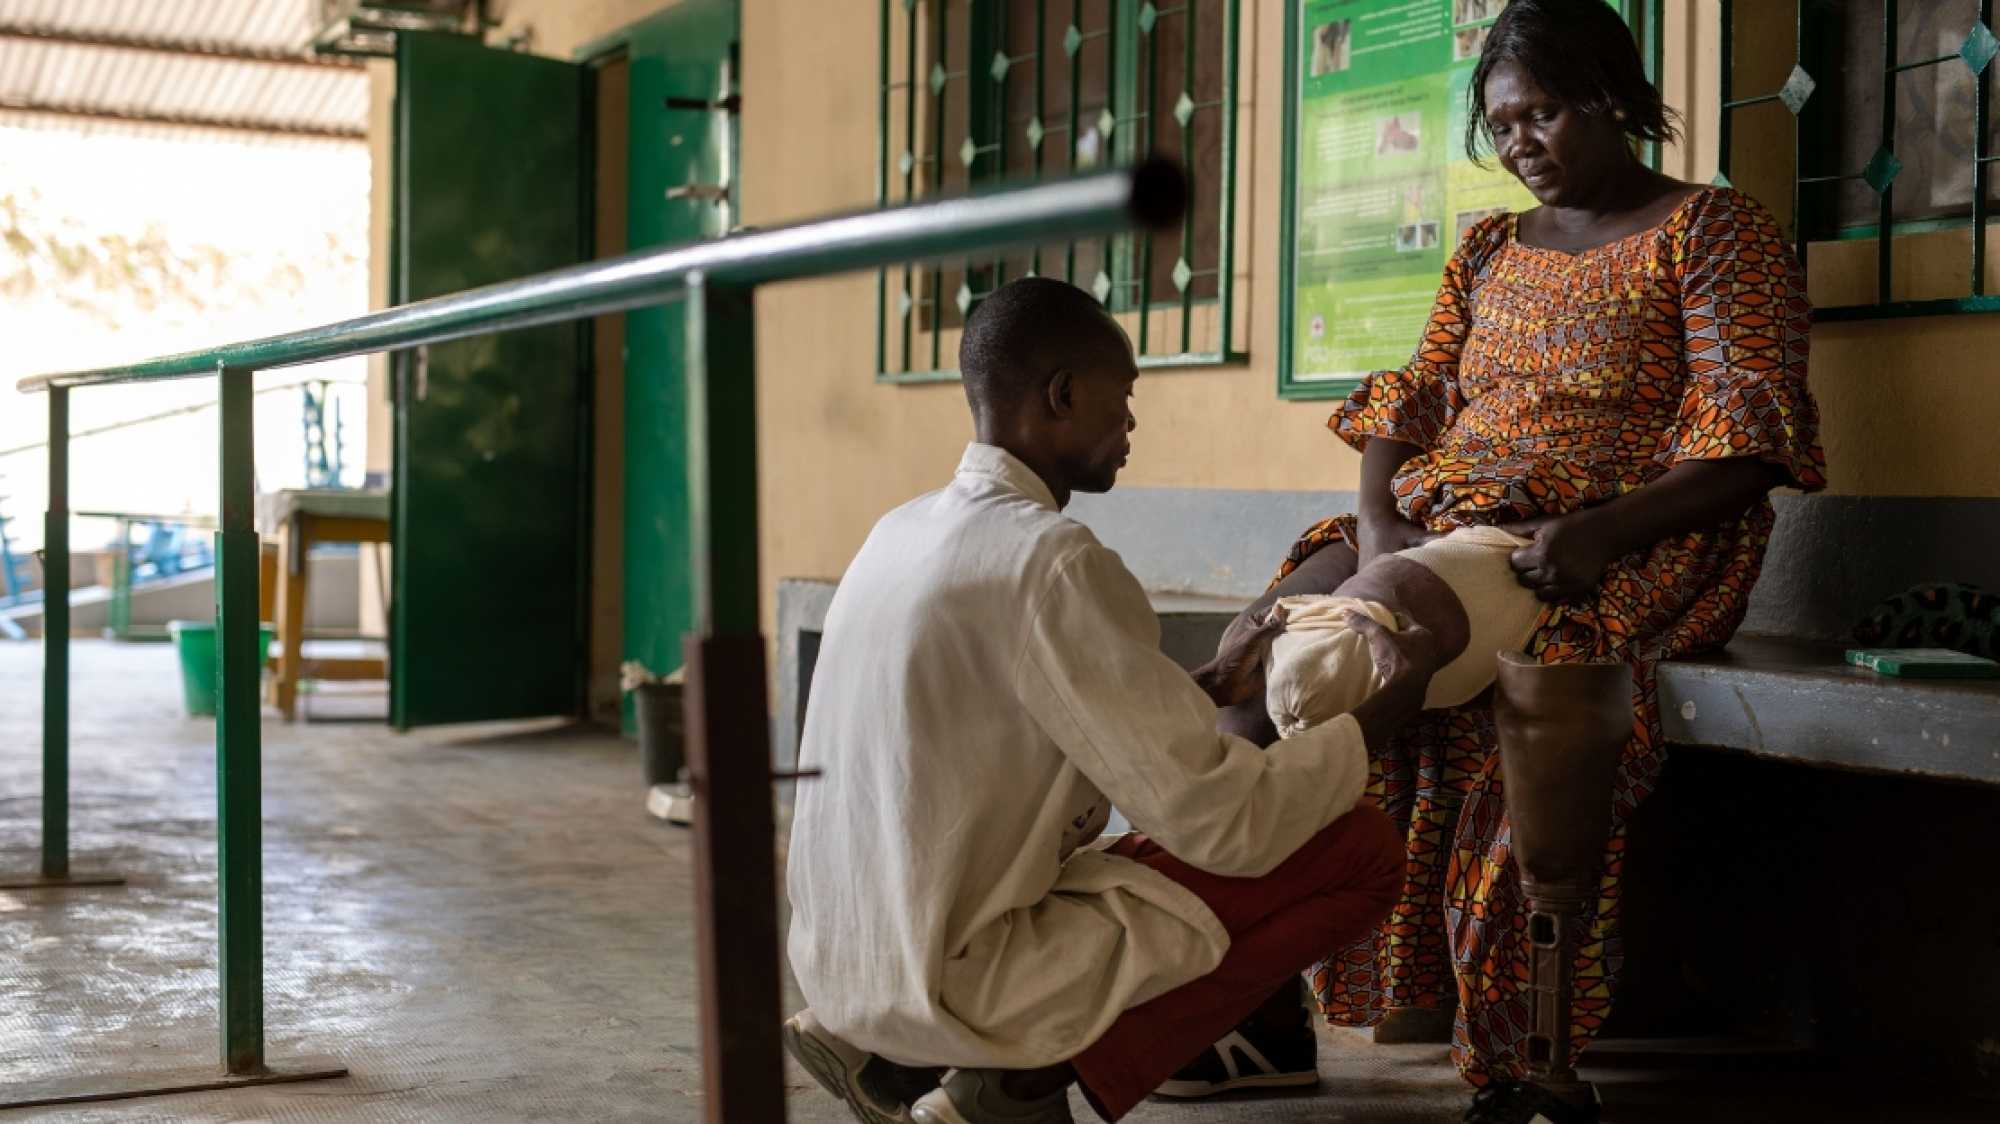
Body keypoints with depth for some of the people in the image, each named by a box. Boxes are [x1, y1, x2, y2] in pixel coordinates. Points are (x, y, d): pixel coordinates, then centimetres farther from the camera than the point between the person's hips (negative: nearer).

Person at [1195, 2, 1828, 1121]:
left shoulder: (1714, 229, 3)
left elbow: (1746, 438, -8)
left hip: (1618, 553, -7)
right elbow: (1413, 401, 15)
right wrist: (1376, 520, -7)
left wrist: (1605, 531, -24)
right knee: (1257, 644, -19)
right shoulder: (1488, 252, 23)